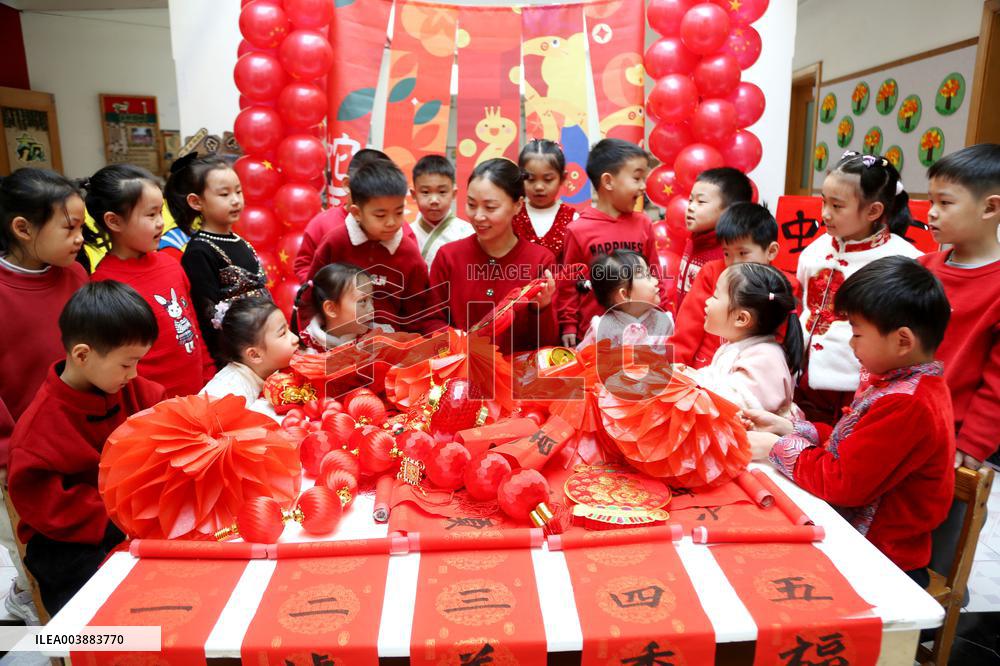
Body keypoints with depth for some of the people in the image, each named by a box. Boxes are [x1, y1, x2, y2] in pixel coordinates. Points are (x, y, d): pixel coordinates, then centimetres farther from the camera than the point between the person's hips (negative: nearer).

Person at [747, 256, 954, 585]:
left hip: (878, 556, -8)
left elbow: (843, 482, -23)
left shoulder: (908, 406, -27)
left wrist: (777, 448, -12)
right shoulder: (897, 380, 5)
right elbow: (851, 444, 13)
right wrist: (786, 427, 3)